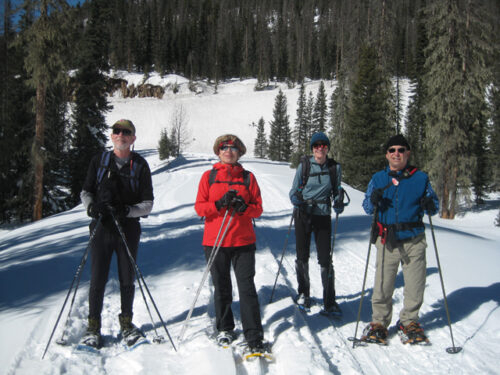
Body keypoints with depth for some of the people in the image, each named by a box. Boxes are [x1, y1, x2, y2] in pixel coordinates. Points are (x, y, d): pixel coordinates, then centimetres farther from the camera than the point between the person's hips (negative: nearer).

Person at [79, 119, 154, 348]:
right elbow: (85, 191, 12)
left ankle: (126, 324, 24)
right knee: (98, 279, 0)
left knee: (127, 280, 7)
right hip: (101, 227, 0)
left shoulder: (140, 165, 2)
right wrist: (91, 206, -10)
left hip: (128, 228, 0)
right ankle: (93, 327, 14)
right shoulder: (99, 161, 7)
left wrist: (128, 210, -18)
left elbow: (148, 204, 0)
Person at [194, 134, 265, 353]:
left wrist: (244, 208, -16)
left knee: (247, 287, -4)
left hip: (243, 241, 0)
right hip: (215, 241, 1)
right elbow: (199, 207, 0)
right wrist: (219, 204, -17)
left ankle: (254, 336, 1)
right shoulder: (209, 176, 6)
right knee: (221, 288, 10)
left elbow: (258, 209, 5)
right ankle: (224, 329, 27)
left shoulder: (248, 177, 7)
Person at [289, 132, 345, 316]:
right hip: (303, 214, 0)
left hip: (323, 215, 0)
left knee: (325, 258, -4)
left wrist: (338, 203, -8)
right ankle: (303, 293, 28)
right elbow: (294, 191, 3)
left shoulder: (334, 167, 2)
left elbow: (337, 191, 13)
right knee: (302, 256, 7)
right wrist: (296, 199, -19)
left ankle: (329, 302, 4)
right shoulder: (304, 166, -1)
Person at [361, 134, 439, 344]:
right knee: (382, 286, 0)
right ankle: (379, 322, 19)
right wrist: (373, 201, -12)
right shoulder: (378, 179, 8)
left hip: (414, 241, 0)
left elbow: (434, 206, 12)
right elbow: (367, 208, 11)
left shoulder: (420, 178, 5)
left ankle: (409, 321, 28)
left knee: (415, 287, 6)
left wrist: (430, 205, -12)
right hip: (387, 242, 0)